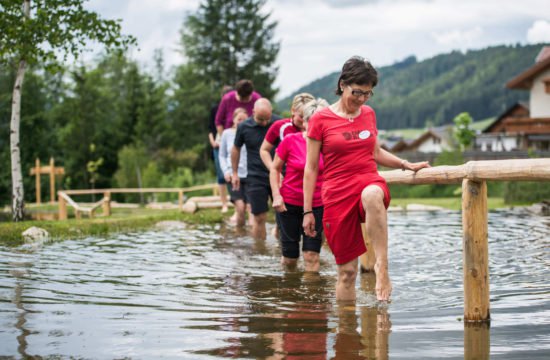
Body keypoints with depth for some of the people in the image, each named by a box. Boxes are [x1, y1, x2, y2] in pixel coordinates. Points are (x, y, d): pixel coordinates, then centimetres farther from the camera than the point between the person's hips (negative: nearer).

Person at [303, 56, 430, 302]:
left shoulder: (368, 114, 11)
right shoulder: (320, 120, -1)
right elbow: (311, 168, 1)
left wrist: (406, 165, 14)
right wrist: (307, 211, -1)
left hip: (369, 181, 2)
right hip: (337, 194, -2)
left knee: (372, 195, -39)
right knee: (347, 270, -2)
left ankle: (382, 265, -33)